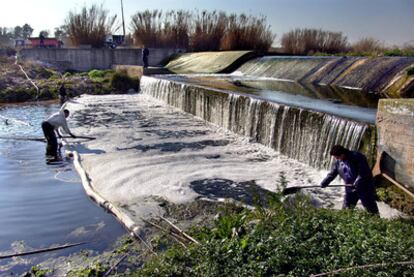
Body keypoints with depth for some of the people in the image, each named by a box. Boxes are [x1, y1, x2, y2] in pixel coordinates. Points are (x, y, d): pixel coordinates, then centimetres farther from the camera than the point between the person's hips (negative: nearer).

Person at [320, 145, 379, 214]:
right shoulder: (338, 162, 2)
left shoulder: (357, 157, -18)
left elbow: (364, 172, -21)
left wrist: (357, 182, -30)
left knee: (371, 208, 3)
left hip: (365, 187, -6)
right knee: (346, 208, 10)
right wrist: (325, 182, -9)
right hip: (350, 189, 6)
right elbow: (332, 174, 5)